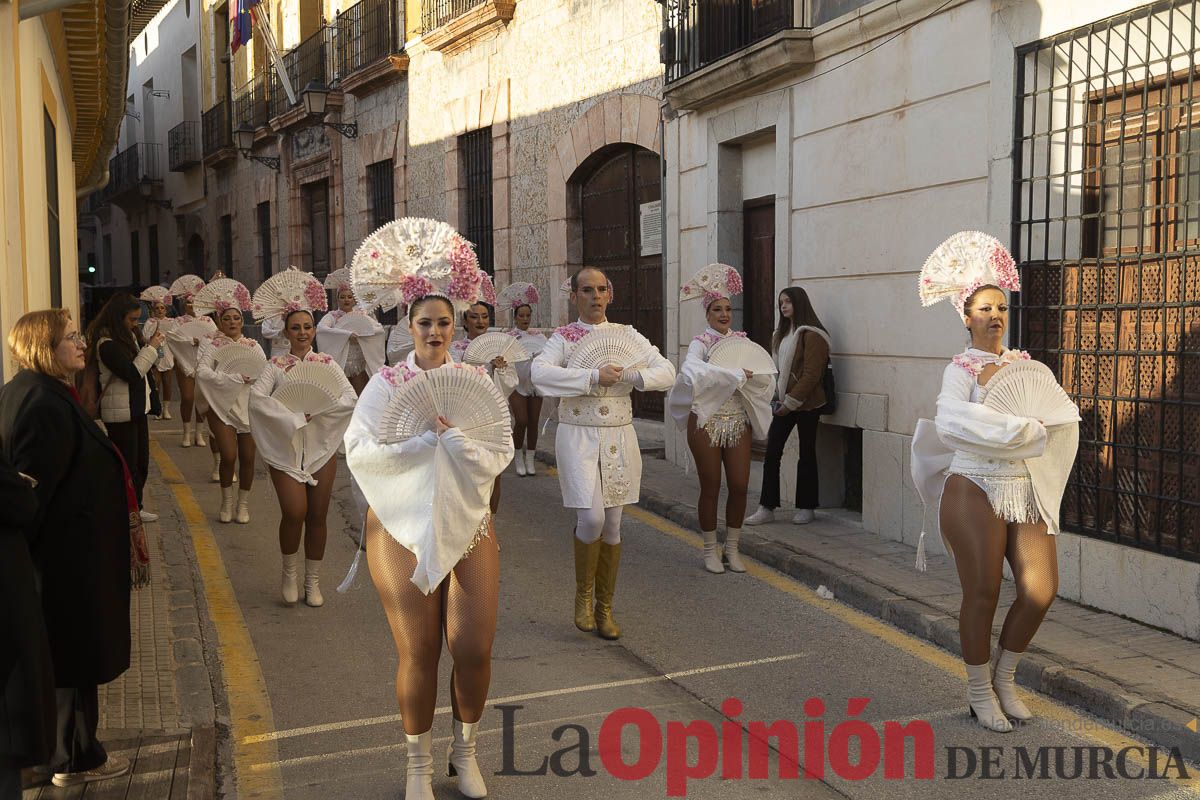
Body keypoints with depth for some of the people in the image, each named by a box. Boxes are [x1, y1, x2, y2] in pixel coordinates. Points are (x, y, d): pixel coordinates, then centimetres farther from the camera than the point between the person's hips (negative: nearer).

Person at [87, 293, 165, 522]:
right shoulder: (107, 344, -19)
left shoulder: (128, 336, 10)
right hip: (121, 413, -9)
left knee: (141, 461, 15)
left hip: (137, 408, 9)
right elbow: (132, 373, -22)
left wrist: (151, 345, -2)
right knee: (127, 464, -1)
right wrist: (151, 348, -16)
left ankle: (136, 507, 25)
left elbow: (142, 365, 14)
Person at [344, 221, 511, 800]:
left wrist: (452, 433, -18)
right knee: (418, 654, 3)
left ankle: (465, 751, 25)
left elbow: (501, 454, -3)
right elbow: (358, 452, -12)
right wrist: (425, 435, -17)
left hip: (469, 528, 2)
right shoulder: (386, 383, -1)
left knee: (474, 649, -1)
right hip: (404, 530, -2)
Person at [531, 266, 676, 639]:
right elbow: (539, 373, -22)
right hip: (578, 437, -3)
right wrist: (593, 377, -27)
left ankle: (605, 608, 22)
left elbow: (667, 373, -2)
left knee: (612, 524, 7)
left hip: (619, 437, 3)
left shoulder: (626, 335, 6)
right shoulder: (563, 337, -1)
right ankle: (583, 595, 11)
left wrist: (631, 376, -19)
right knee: (591, 517, -15)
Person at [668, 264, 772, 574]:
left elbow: (767, 378, 4)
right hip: (707, 422, -4)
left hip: (738, 421, 4)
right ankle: (710, 550, 18)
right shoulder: (700, 343, -7)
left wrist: (751, 376, -18)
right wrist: (737, 374, -27)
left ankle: (732, 548, 19)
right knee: (711, 488, 4)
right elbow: (692, 371, -30)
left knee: (740, 486, 3)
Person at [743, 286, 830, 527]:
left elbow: (812, 374, -16)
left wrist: (791, 401, -17)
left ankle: (806, 507, 16)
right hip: (784, 403, 7)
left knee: (806, 454, 5)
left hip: (806, 405, -7)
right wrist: (776, 398, 5)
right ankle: (767, 508, 5)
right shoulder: (781, 334, 14)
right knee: (771, 454, 1)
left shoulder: (811, 335, -11)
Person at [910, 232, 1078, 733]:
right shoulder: (961, 369, -6)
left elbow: (1064, 418, 7)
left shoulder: (1025, 364, 11)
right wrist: (1020, 430, -24)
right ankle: (979, 691, 18)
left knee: (1041, 591, -1)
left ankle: (1004, 676, 22)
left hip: (1025, 490, 5)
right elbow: (950, 420, -26)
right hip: (975, 490, -5)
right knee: (982, 595, -1)